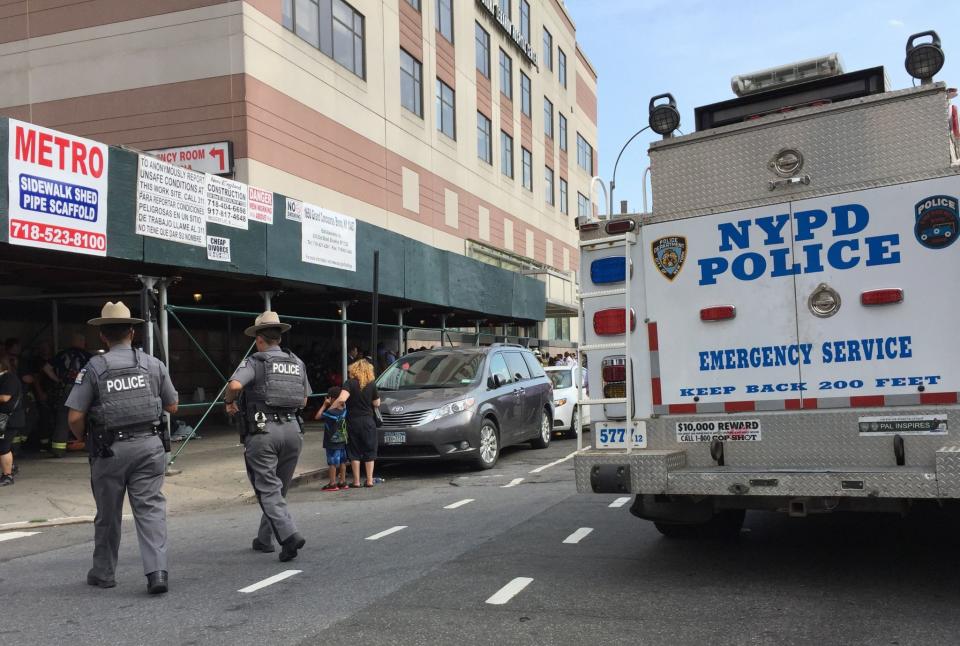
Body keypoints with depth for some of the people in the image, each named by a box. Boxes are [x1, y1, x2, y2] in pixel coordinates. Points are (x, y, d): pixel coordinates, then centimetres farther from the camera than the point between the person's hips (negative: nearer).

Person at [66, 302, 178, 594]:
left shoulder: (93, 368, -6)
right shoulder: (153, 364, 1)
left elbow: (75, 417, -8)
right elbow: (172, 406, 10)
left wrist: (85, 438, 12)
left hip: (110, 449, -1)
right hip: (149, 446, 1)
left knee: (108, 513, 14)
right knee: (150, 508, 3)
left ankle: (103, 573, 29)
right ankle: (156, 571, -9)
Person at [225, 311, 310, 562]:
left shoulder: (255, 362, -3)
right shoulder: (297, 363, 13)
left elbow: (235, 384, -20)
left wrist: (230, 402, -1)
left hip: (262, 430, -5)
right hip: (292, 429, 5)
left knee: (268, 489, -2)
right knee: (279, 488, 16)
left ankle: (289, 536, -17)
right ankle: (265, 539, 26)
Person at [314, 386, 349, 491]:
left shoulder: (330, 412, -19)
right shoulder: (344, 411, 1)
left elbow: (317, 416, -15)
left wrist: (324, 405, -8)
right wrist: (327, 405, 13)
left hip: (332, 442, -7)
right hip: (342, 441, 7)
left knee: (332, 463, -1)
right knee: (342, 462, 13)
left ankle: (333, 484, 1)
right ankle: (342, 482, 20)